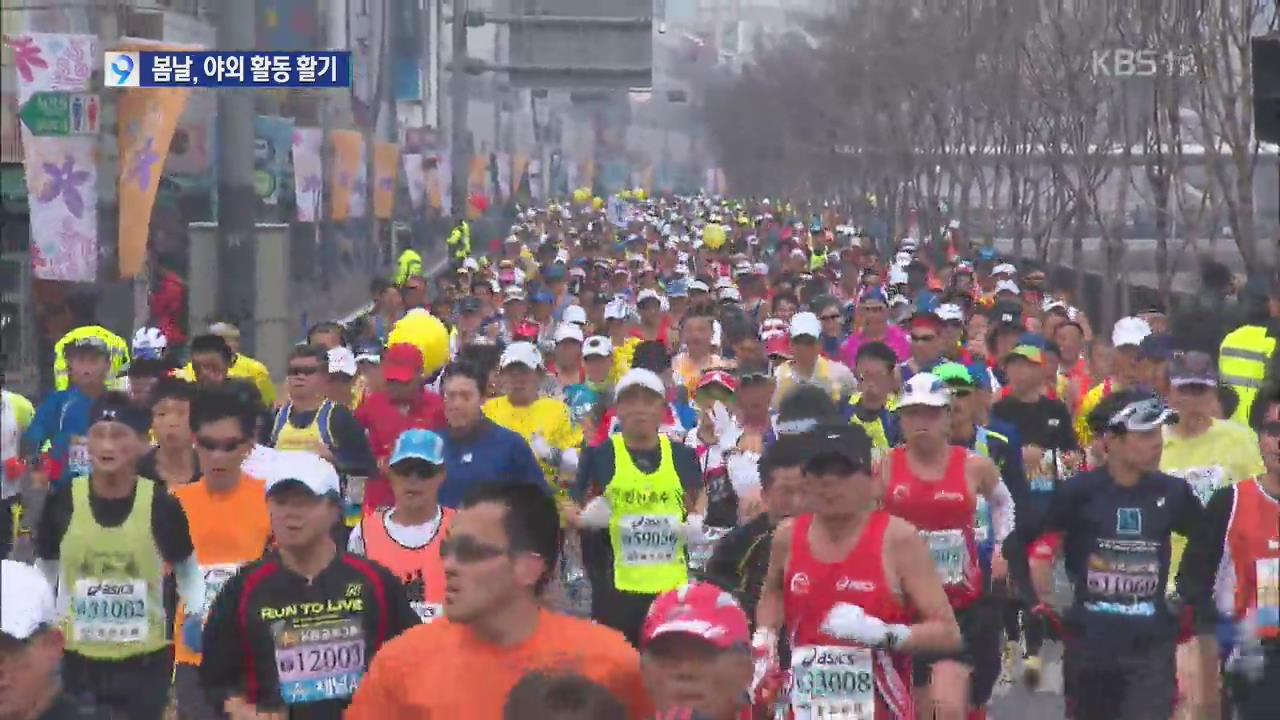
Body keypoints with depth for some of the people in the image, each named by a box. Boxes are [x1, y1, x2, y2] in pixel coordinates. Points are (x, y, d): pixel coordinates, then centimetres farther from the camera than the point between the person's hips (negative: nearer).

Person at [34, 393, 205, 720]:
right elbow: (45, 566, 8)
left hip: (145, 660, -1)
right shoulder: (63, 502, -8)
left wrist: (196, 613, -5)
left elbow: (186, 566, 5)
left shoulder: (161, 504, -11)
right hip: (78, 659, 1)